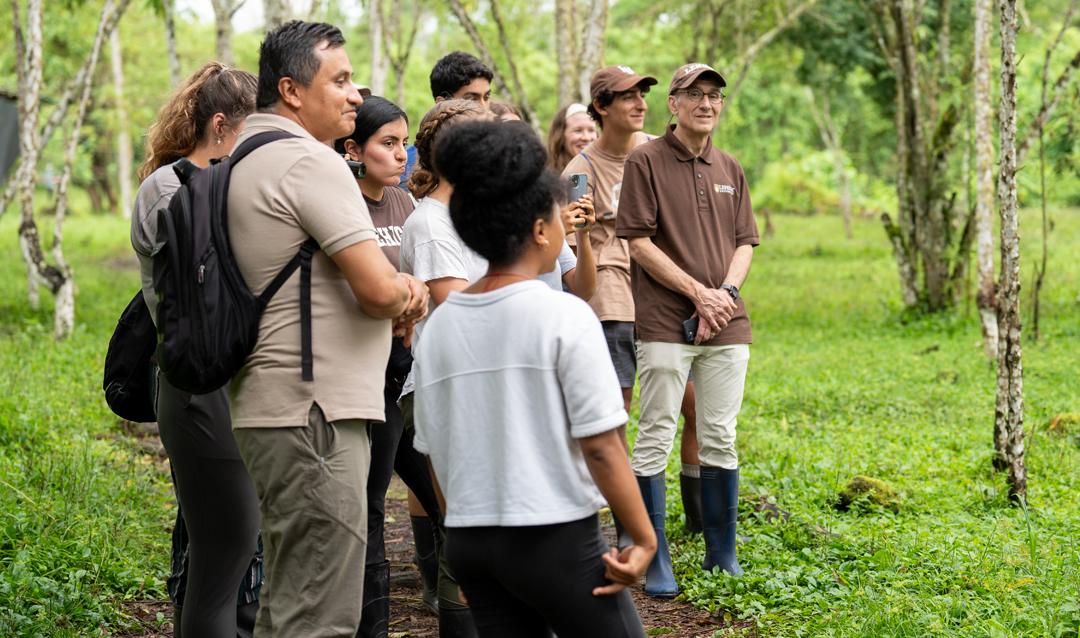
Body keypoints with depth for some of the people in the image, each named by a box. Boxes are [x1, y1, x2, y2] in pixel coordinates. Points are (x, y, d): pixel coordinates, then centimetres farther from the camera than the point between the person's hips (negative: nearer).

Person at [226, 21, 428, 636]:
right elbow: (379, 289, -20)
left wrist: (399, 287, 4)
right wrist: (409, 296, 3)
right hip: (314, 412, -11)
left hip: (277, 403, 11)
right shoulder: (308, 160, -14)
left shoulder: (248, 161, 18)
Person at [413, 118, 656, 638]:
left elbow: (434, 450, 10)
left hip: (467, 540, 6)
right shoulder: (564, 316, -11)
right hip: (555, 537, -6)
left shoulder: (437, 326, 6)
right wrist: (644, 539, -6)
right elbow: (599, 444, -13)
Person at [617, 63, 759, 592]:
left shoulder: (730, 169, 15)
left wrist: (726, 293, -4)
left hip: (726, 326, 5)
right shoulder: (646, 161, -2)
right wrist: (699, 292, -11)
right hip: (666, 324, -5)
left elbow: (744, 242, 15)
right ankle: (652, 558, 4)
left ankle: (722, 556, 17)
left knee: (720, 441, 8)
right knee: (655, 440, -3)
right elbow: (639, 242, -8)